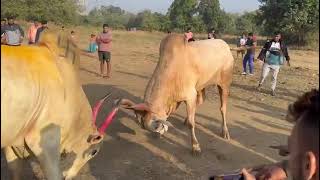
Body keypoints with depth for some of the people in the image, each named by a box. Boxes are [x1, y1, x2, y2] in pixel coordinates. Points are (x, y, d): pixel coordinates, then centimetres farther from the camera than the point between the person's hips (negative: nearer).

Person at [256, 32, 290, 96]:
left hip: (276, 64, 1)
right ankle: (260, 84, 25)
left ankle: (273, 90, 16)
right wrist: (260, 57, -15)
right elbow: (263, 50, -4)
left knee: (274, 77, 4)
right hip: (267, 62, -1)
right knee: (263, 75, -3)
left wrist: (288, 60, 18)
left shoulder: (282, 44, 3)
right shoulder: (269, 43, -1)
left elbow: (285, 52, 14)